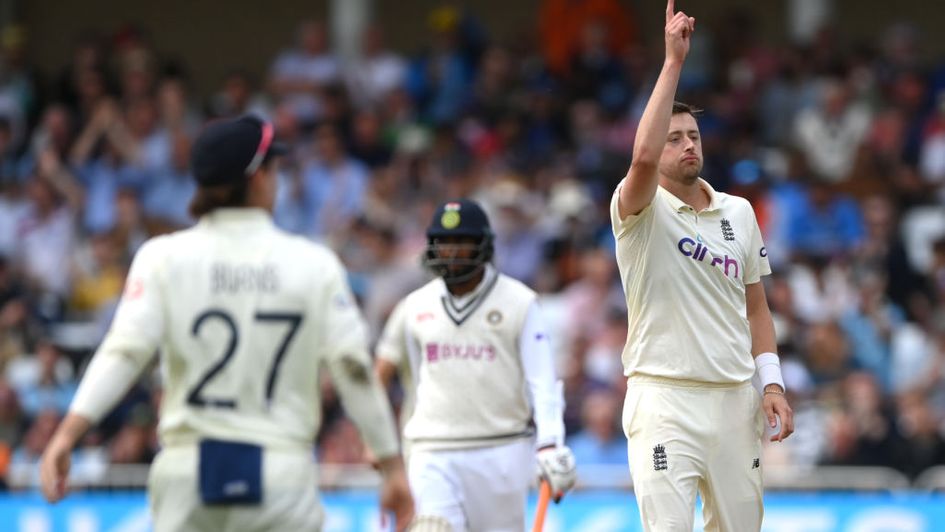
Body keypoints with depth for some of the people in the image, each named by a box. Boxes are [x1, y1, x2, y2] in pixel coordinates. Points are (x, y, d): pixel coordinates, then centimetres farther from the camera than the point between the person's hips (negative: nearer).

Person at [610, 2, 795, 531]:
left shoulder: (739, 212, 13)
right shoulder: (640, 211, -4)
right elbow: (643, 157, -27)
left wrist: (772, 383, 7)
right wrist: (674, 61, -25)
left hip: (735, 402, 5)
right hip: (664, 402, -5)